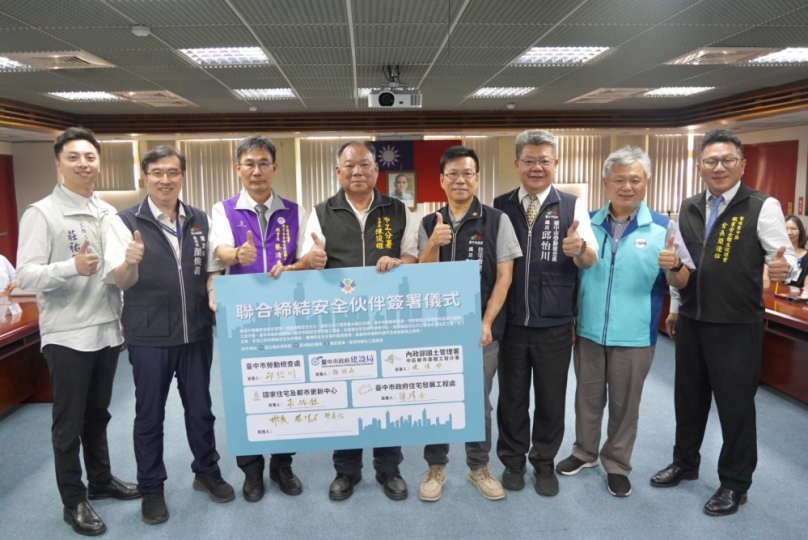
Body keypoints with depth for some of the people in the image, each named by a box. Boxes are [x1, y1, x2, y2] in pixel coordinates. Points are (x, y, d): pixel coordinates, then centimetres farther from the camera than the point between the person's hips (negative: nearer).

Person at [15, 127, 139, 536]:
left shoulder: (109, 213, 9)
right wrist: (72, 267, -33)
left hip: (107, 331, 6)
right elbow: (25, 275, -16)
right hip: (67, 335, -6)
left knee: (98, 415, 19)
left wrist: (123, 318, 15)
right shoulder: (42, 213, -10)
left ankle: (101, 481, 35)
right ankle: (73, 501, 21)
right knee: (69, 422, 7)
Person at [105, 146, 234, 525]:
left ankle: (207, 472, 34)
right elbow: (119, 281, -14)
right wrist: (130, 262, -36)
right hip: (149, 336, -3)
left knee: (200, 407, 15)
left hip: (196, 332, 3)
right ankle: (151, 489, 27)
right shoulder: (125, 222, -6)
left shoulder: (201, 220, 4)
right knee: (150, 414, 11)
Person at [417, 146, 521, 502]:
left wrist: (486, 322, -11)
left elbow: (504, 276, -4)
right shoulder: (429, 225, 5)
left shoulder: (497, 221, -2)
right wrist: (434, 244, -16)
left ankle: (479, 466, 28)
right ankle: (436, 467, 26)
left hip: (481, 328, -2)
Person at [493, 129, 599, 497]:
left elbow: (591, 260, -12)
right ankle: (513, 462, 33)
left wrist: (579, 249, -35)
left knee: (551, 399, 13)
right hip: (510, 322, 1)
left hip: (554, 325, -1)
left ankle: (545, 464, 33)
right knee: (512, 397, 14)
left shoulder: (573, 206, -2)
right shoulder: (500, 207, 2)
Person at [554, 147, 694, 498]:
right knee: (588, 397, 17)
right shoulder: (586, 224, 1)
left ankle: (617, 464, 30)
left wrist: (674, 266, -25)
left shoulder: (663, 227, -4)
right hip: (588, 331, 2)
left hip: (634, 337, -2)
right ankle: (585, 452, 37)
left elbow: (682, 282, -5)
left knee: (624, 404, 12)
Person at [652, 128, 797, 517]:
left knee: (735, 403, 7)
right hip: (691, 321, 5)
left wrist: (784, 267, -35)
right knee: (688, 395, 17)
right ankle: (685, 463, 37)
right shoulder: (688, 209, 7)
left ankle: (735, 483, 25)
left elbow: (786, 260, -12)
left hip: (736, 325, -5)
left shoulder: (763, 207, -9)